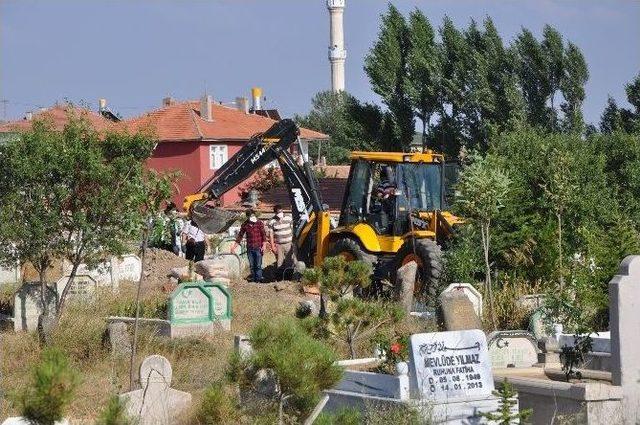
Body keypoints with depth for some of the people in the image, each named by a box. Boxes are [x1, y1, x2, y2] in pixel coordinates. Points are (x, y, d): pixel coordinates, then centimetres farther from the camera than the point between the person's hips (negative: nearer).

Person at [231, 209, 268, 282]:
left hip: (258, 248, -3)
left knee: (258, 265, -5)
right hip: (249, 248, 3)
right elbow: (240, 235, 14)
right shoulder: (245, 225, 5)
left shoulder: (259, 223, -3)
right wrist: (234, 245, 13)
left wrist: (264, 245, -10)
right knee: (252, 265, 8)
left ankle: (258, 279, 1)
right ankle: (254, 279, 17)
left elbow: (264, 234, -2)